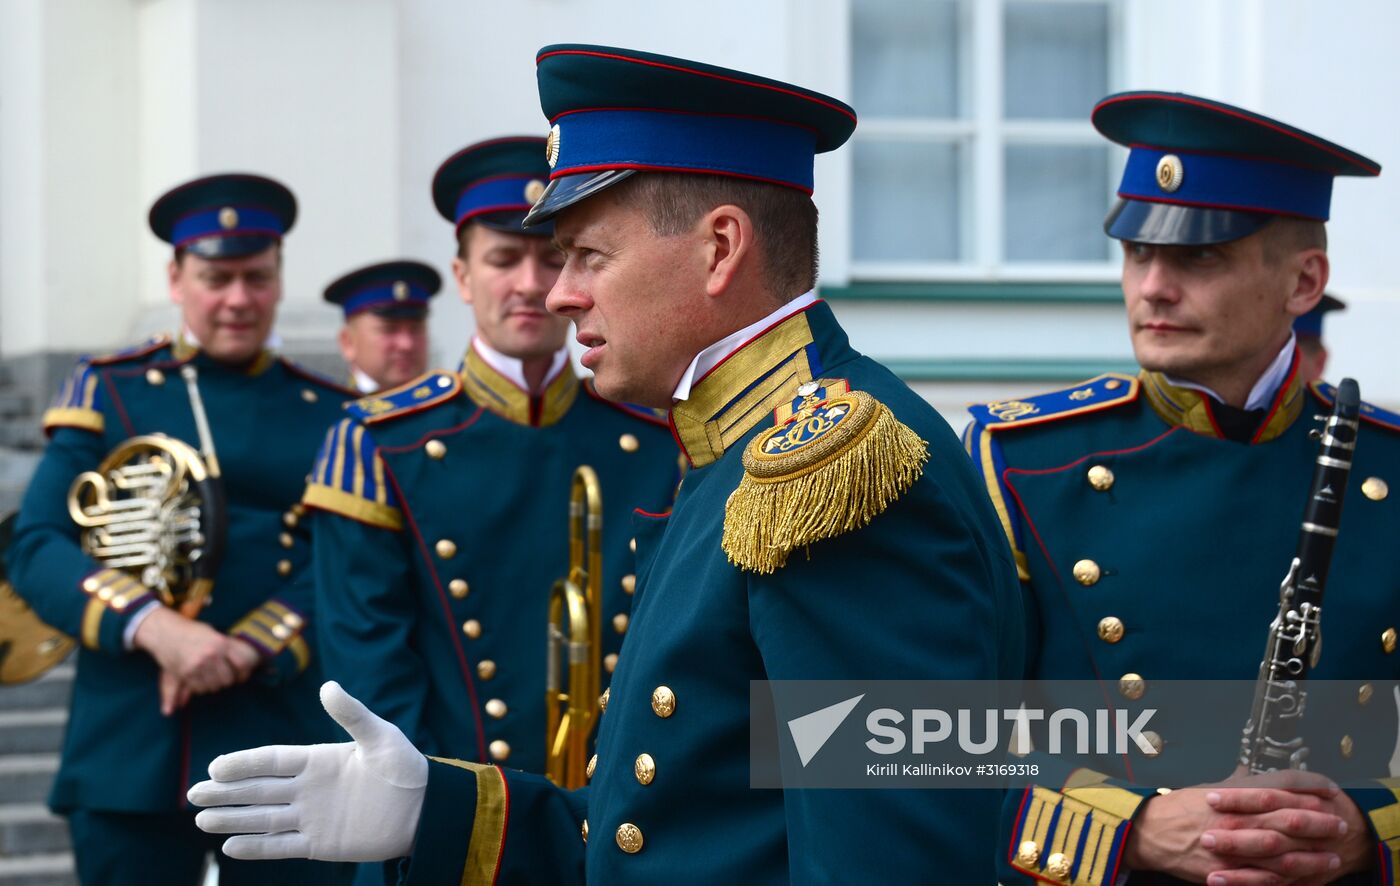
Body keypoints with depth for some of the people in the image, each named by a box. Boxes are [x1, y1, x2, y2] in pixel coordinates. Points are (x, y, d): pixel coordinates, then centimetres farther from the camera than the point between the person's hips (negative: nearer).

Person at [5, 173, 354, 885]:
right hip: (128, 751, -1)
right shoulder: (106, 391, 8)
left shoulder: (329, 417, 11)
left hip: (283, 741, 1)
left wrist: (244, 652, -17)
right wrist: (153, 628, -18)